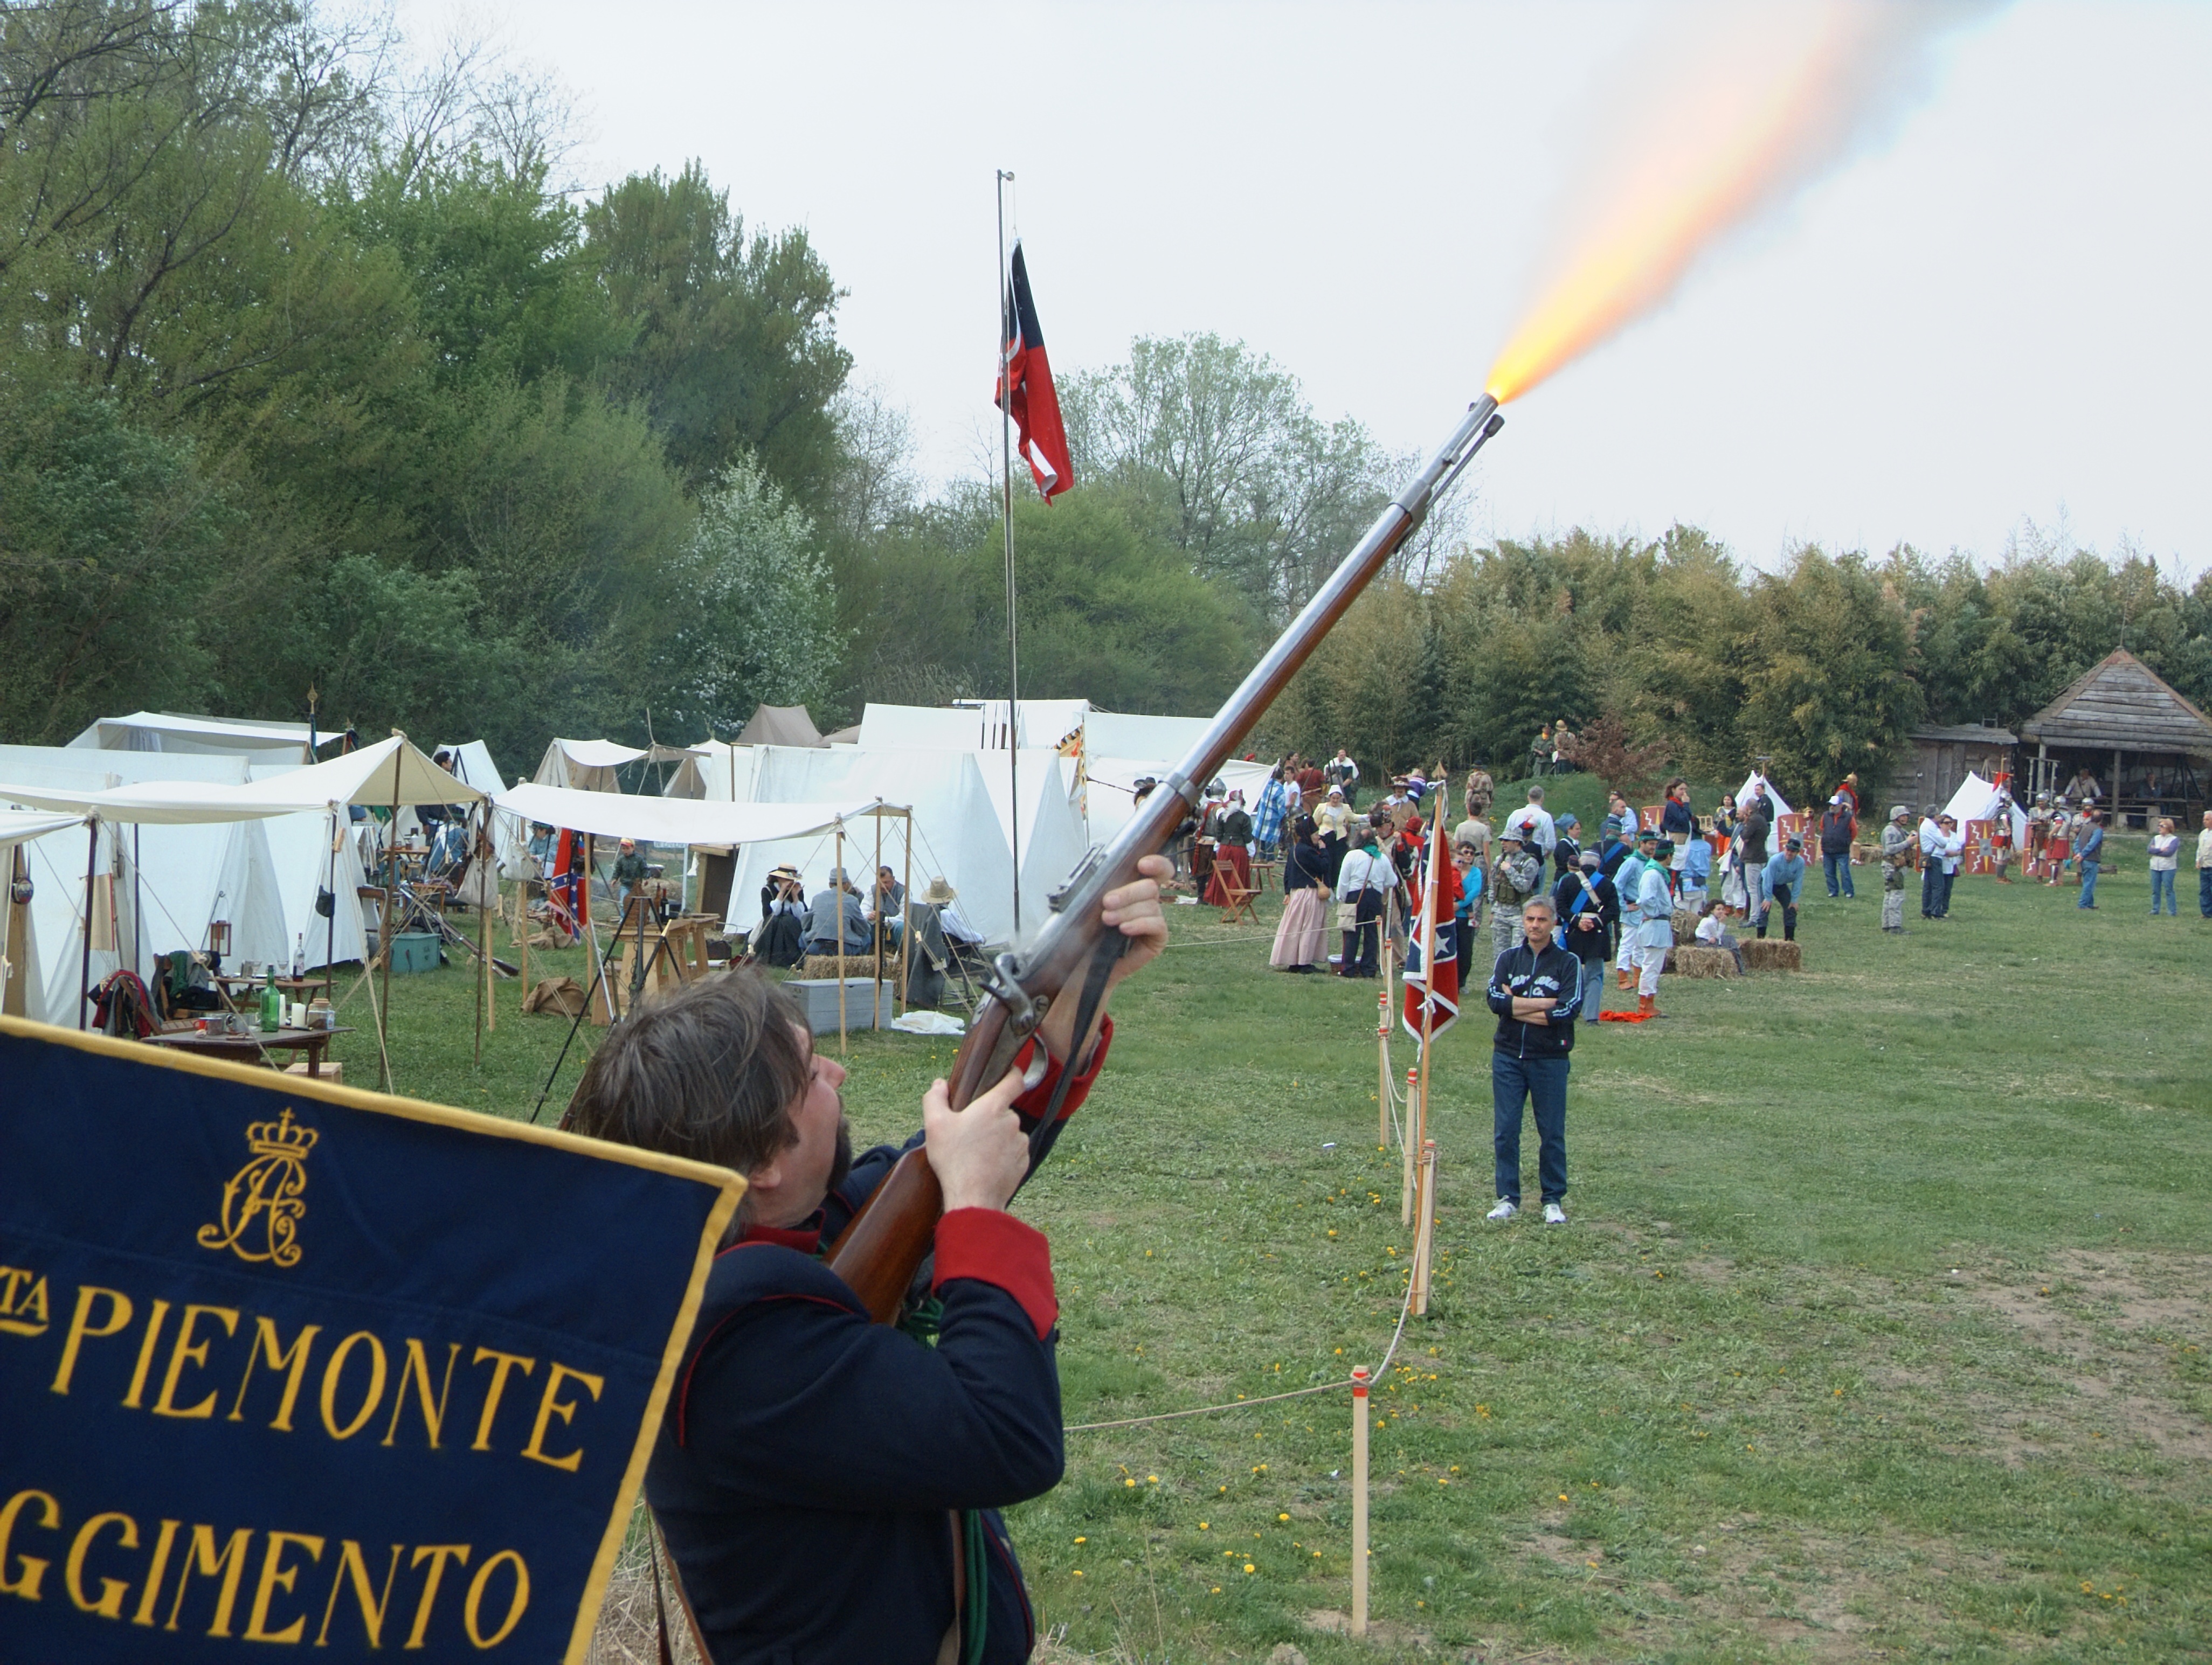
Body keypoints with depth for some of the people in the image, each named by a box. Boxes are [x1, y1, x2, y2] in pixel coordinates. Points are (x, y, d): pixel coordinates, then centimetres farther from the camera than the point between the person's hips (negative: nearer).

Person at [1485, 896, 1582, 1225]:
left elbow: (1569, 1009, -13)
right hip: (1508, 1056, 2)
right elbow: (1495, 999, -8)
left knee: (1552, 1133, 3)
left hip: (1550, 1059, -2)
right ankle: (1508, 1199, 13)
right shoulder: (1508, 958, 7)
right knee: (1505, 1132, 3)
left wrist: (1516, 1006, -11)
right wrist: (1545, 1004, -15)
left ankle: (1554, 1201, 14)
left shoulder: (1568, 963, 0)